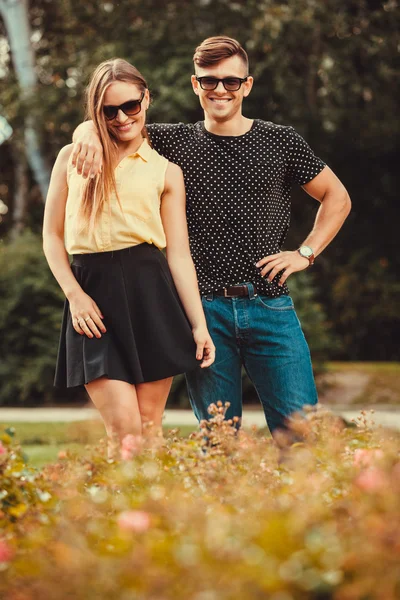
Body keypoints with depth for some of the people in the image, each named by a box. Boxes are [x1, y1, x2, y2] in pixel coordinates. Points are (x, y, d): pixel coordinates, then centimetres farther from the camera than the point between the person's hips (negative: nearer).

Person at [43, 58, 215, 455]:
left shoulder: (165, 172, 10)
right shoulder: (72, 158, 11)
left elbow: (179, 253, 7)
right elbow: (52, 235, 11)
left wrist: (199, 325, 1)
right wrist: (74, 295, -3)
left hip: (150, 293, 1)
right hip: (94, 293, -1)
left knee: (149, 427, 1)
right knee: (124, 429, -10)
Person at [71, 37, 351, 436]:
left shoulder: (281, 142, 6)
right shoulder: (176, 142, 7)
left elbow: (336, 198, 18)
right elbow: (105, 126, 11)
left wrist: (306, 253, 6)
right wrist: (89, 132, -13)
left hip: (270, 308, 0)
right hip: (203, 308, 0)